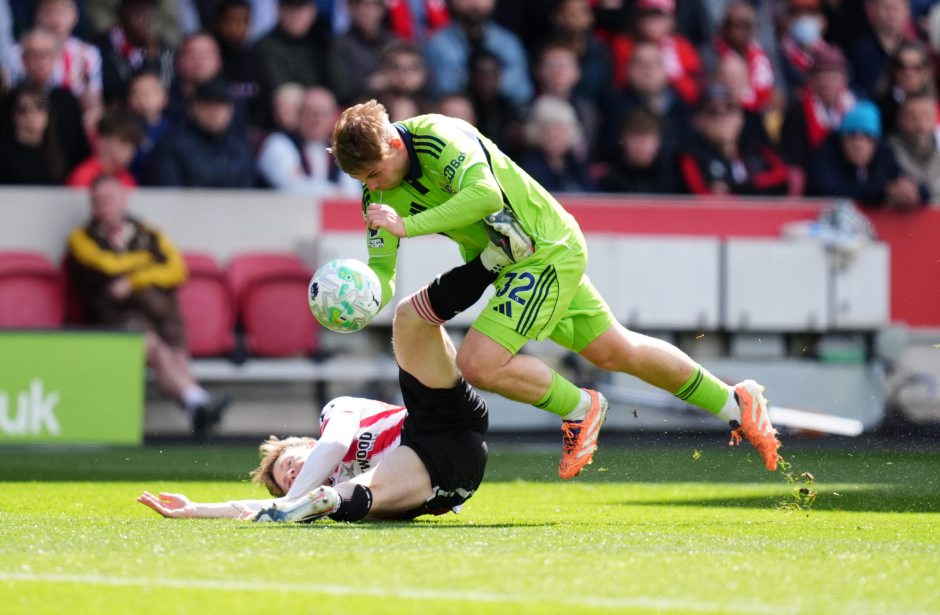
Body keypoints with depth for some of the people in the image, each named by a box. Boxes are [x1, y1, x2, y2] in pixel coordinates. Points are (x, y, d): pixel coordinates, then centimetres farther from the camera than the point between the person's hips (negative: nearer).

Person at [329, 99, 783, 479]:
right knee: (615, 352, 20)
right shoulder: (381, 193, -4)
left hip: (548, 251, -9)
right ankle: (735, 402, 34)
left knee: (477, 364, -19)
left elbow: (485, 194, -44)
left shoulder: (438, 138, -28)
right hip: (505, 263, 9)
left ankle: (579, 408, 5)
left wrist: (408, 225, -42)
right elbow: (382, 271, -6)